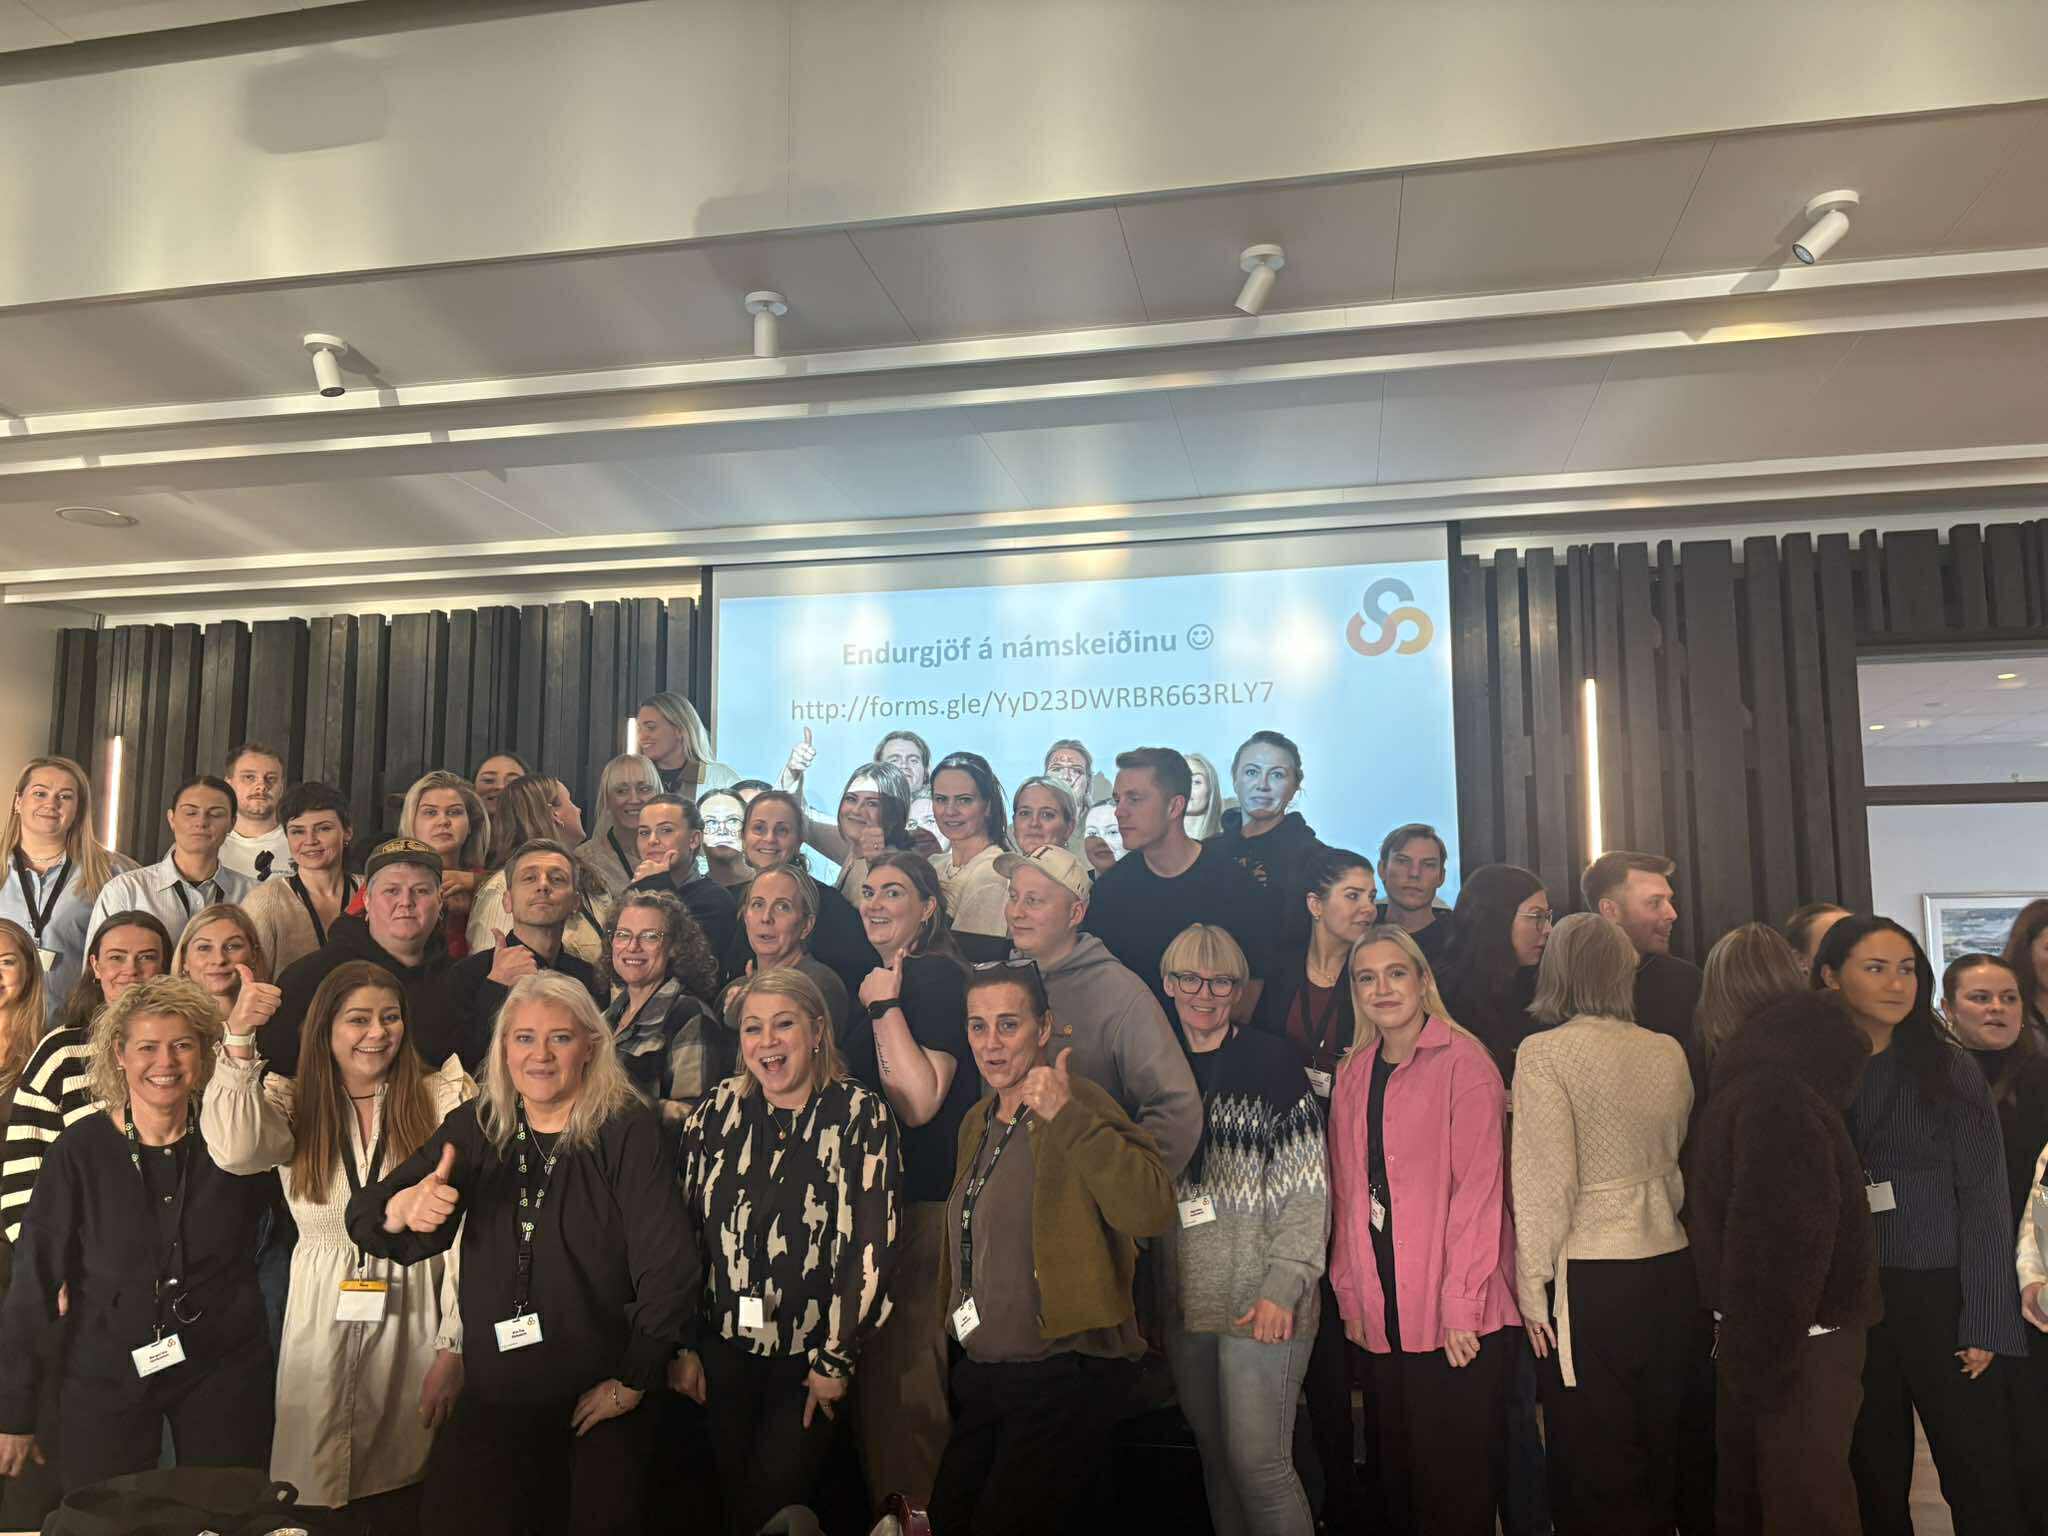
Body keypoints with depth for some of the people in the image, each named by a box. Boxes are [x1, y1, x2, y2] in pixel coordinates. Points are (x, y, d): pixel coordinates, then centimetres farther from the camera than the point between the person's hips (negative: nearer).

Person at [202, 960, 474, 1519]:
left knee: (399, 1507, 7)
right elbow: (236, 1151, -20)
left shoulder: (442, 1099, -4)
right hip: (321, 1321, 1)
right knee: (314, 1495, 8)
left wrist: (453, 1348, -6)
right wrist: (239, 1039, -24)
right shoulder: (292, 1101, 3)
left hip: (412, 1324, -1)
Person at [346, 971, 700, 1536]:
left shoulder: (630, 1134, -13)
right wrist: (405, 1207, -29)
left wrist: (632, 1383, -8)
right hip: (490, 1399, 4)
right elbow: (364, 1218, -6)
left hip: (603, 1409, -3)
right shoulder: (475, 1128, 2)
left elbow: (669, 1273, -13)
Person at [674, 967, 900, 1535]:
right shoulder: (718, 1111, -2)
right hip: (723, 1347, 3)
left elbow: (873, 1246, -12)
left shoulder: (859, 1115, -12)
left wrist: (835, 1359, -10)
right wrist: (681, 1346, 2)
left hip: (810, 1357, -3)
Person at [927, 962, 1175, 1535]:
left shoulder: (1079, 1106, -15)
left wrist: (1067, 1117, -36)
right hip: (982, 1374, 8)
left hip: (1065, 1378, -8)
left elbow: (1152, 1211, -32)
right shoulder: (976, 1125, 10)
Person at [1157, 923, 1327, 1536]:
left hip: (1260, 1303, -5)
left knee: (1258, 1460, -6)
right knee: (1216, 1456, 13)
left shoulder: (1271, 1061, -5)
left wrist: (1283, 1288, -16)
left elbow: (1307, 1188, -8)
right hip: (1186, 1301, 5)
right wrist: (1152, 1292, 11)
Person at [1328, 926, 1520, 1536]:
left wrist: (1462, 1302, -15)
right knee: (1398, 1469, 12)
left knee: (1455, 1475, 1)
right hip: (1382, 1314, 6)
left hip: (1454, 1313, -5)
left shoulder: (1462, 1061, -8)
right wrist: (1350, 1293, 6)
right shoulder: (1353, 1074, 10)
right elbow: (1348, 1193, 11)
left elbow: (1479, 1184, -12)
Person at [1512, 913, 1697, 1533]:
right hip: (1671, 1267, 6)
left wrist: (1533, 1283, -7)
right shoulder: (1669, 1052, 5)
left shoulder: (1545, 1053, -11)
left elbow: (1546, 1181, -14)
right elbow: (1681, 1160, 15)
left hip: (1590, 1276, -6)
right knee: (1664, 1444, 17)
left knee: (1596, 1466, 5)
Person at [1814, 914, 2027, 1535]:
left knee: (1982, 1484, 4)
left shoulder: (1948, 1072, -1)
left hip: (1940, 1297, -1)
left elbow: (1984, 1202, -3)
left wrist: (1984, 1324, -8)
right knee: (1875, 1481, 11)